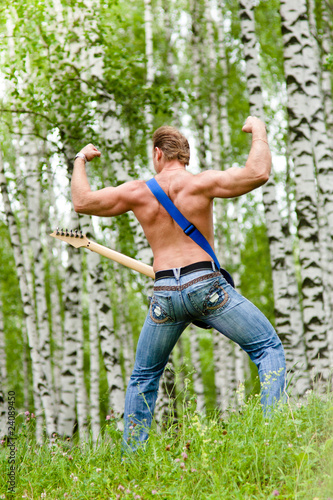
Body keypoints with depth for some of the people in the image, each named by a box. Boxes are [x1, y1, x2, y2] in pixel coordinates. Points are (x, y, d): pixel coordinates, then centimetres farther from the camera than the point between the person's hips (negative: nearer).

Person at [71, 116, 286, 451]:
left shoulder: (137, 192, 6)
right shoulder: (199, 183, -3)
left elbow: (82, 202, 16)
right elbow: (258, 174, -13)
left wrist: (80, 162, 31)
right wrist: (259, 133, 4)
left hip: (164, 294, 3)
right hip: (207, 285, -3)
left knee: (143, 377, 20)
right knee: (268, 348, 8)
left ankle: (131, 456, 17)